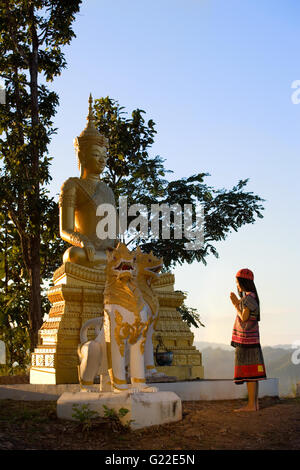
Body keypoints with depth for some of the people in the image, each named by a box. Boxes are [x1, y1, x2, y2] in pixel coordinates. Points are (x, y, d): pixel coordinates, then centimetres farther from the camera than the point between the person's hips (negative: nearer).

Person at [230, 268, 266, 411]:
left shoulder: (249, 297, -12)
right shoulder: (251, 297, 17)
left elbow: (244, 318, -16)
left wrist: (236, 305, -5)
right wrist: (236, 302, 15)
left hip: (246, 338, -10)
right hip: (251, 339, 10)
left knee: (248, 372, -9)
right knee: (252, 373, 10)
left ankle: (251, 405, -7)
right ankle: (255, 403, 13)